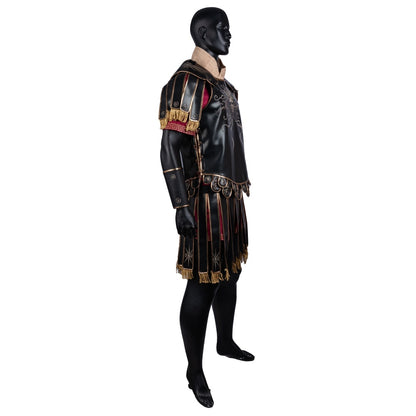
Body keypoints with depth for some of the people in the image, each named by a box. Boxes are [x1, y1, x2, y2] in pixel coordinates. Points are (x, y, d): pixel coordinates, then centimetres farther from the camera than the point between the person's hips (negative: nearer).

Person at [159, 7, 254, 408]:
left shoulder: (224, 84, 16)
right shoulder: (187, 81, -12)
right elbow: (170, 147, -18)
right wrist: (182, 206, -22)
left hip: (231, 195, 9)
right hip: (207, 198, -9)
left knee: (230, 273, 19)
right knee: (203, 284, -1)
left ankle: (225, 342, 39)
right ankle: (195, 371, 15)